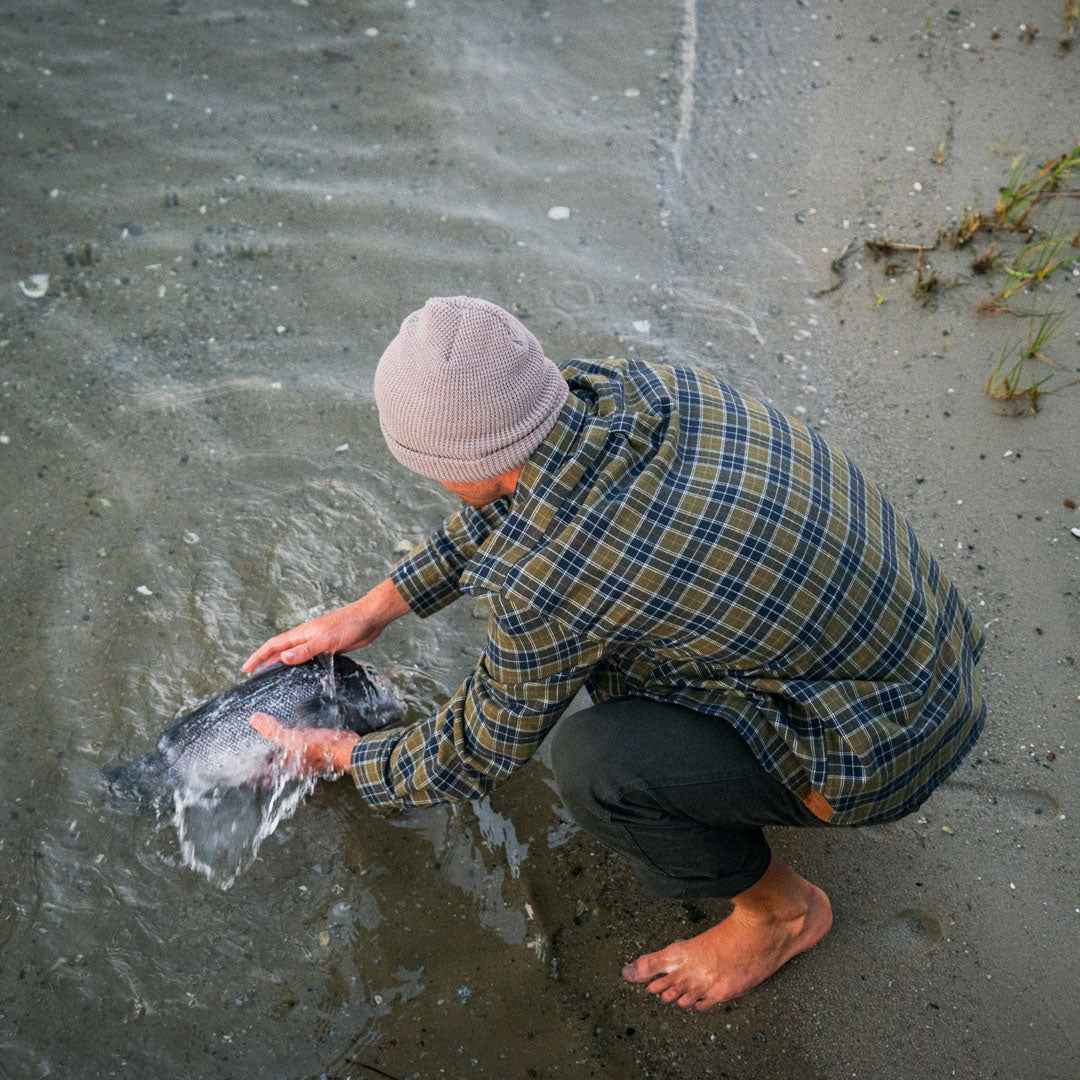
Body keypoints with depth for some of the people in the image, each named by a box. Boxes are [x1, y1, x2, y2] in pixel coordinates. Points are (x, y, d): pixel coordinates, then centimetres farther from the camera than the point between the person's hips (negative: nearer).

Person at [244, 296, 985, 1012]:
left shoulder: (549, 585, -30)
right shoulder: (617, 387, -9)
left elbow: (483, 752, -10)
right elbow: (516, 498, 10)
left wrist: (345, 757, 8)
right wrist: (372, 610, 13)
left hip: (890, 742, -8)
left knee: (594, 765, -18)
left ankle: (783, 911, 9)